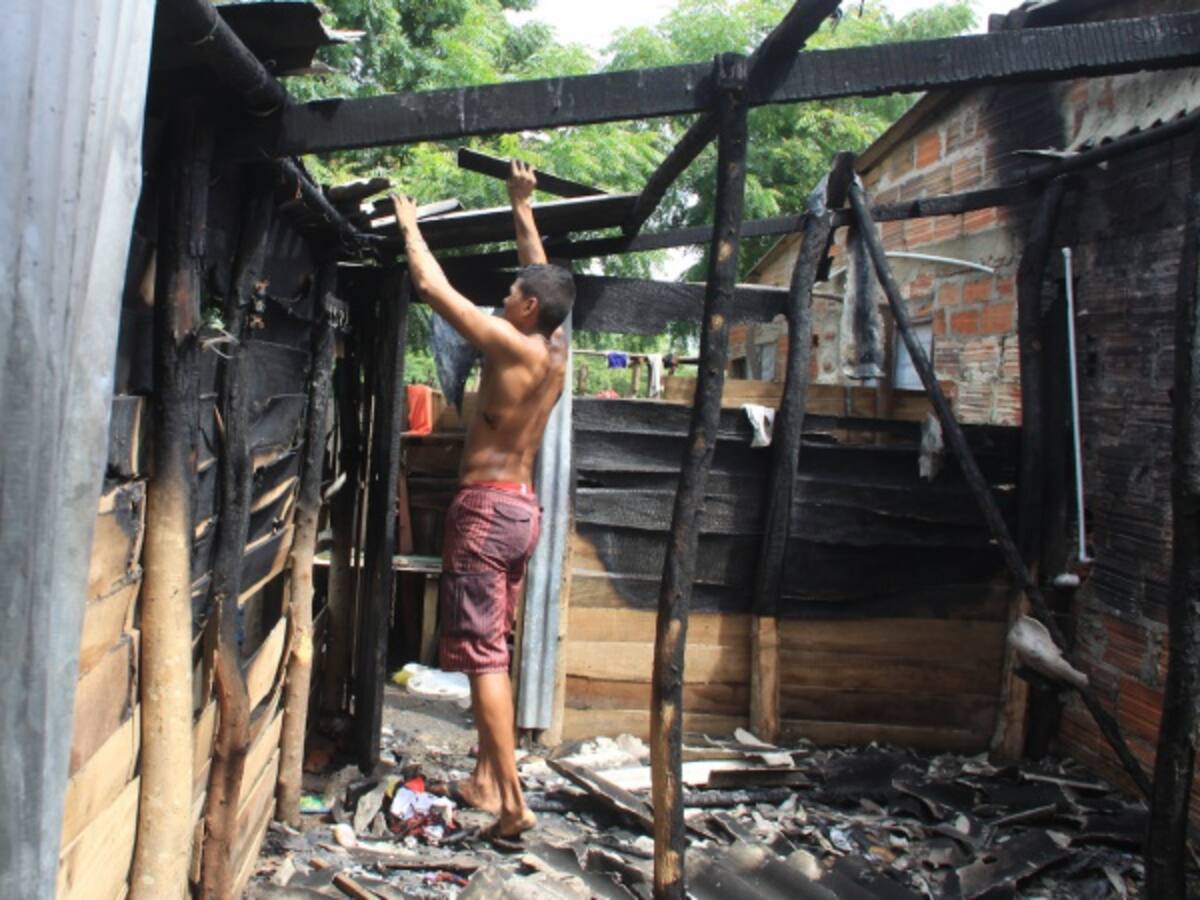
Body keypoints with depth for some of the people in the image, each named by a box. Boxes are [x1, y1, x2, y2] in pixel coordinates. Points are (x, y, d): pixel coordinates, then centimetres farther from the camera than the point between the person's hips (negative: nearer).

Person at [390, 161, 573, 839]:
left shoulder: (511, 345, -13)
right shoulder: (557, 350, 7)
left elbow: (433, 286, -8)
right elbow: (544, 277, 23)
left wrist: (410, 227, 8)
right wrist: (524, 207, 30)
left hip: (487, 506, -8)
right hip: (525, 508, 8)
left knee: (482, 654, -8)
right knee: (496, 652, 14)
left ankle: (513, 803, -9)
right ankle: (486, 780, 22)